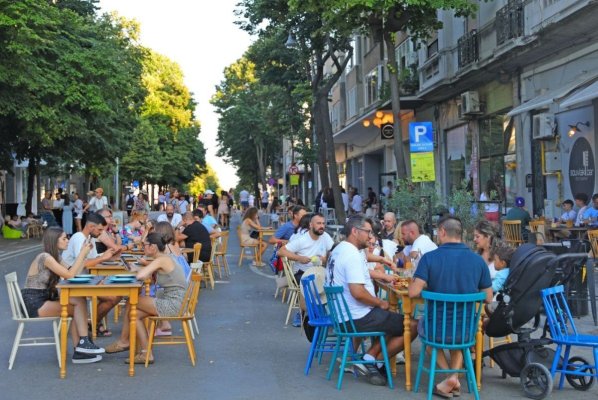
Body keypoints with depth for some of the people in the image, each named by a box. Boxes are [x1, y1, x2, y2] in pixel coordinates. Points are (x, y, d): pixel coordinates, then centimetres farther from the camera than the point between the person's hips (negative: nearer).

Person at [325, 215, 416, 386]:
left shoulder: (338, 250, 11)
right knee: (412, 327, -5)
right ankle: (374, 363, 4)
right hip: (357, 318, -10)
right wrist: (380, 303, -11)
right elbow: (358, 293, -28)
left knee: (393, 319, 25)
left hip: (341, 314, 10)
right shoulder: (352, 255, -20)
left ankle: (369, 358, 9)